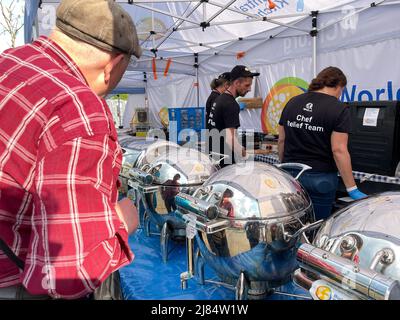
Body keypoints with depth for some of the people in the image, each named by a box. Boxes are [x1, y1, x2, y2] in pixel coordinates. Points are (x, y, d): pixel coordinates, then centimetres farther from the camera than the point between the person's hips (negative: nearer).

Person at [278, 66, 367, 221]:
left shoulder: (292, 103, 7)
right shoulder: (339, 110, -8)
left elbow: (282, 140, 9)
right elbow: (339, 150, -15)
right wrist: (352, 189, -11)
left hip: (290, 174, 5)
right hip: (320, 178, -4)